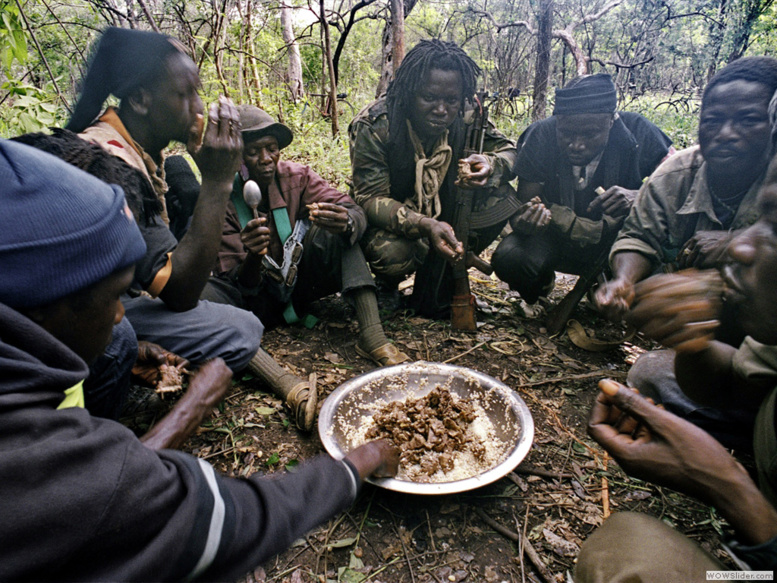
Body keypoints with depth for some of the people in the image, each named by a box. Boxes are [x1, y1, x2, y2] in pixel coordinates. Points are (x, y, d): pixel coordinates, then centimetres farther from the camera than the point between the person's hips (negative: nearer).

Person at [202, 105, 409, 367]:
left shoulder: (297, 176, -7)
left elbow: (355, 212, -20)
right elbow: (242, 286, -17)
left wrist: (346, 223, -44)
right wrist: (253, 257, -40)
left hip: (301, 282, 2)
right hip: (258, 297, -2)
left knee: (341, 233, -23)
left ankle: (372, 336, -33)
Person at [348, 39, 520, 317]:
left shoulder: (465, 117, -13)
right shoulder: (373, 126, -24)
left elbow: (508, 150, -4)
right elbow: (370, 199, -27)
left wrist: (490, 164, -31)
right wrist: (425, 225, -45)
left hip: (443, 208, 5)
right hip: (387, 216, -4)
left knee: (499, 196, -19)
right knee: (393, 253, -38)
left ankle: (435, 293, -8)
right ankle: (386, 283, 5)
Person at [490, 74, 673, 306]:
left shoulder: (637, 132, -19)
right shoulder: (541, 137, -19)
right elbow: (523, 206, -16)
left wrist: (639, 197, -39)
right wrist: (523, 222, -41)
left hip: (620, 236, 1)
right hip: (559, 237, -1)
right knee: (508, 260, -30)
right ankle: (542, 281, 9)